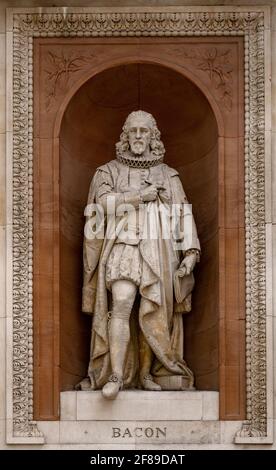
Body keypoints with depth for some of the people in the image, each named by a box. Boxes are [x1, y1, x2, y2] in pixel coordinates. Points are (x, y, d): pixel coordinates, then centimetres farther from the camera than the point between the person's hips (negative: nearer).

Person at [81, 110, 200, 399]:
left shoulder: (167, 175, 14)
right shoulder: (109, 171, 12)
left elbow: (184, 215, 8)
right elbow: (104, 202, -6)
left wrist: (191, 252, -3)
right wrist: (141, 196, -7)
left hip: (157, 252, 2)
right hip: (122, 247, -1)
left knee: (150, 313, -3)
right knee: (121, 306, -18)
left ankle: (146, 373, 8)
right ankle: (116, 376, -21)